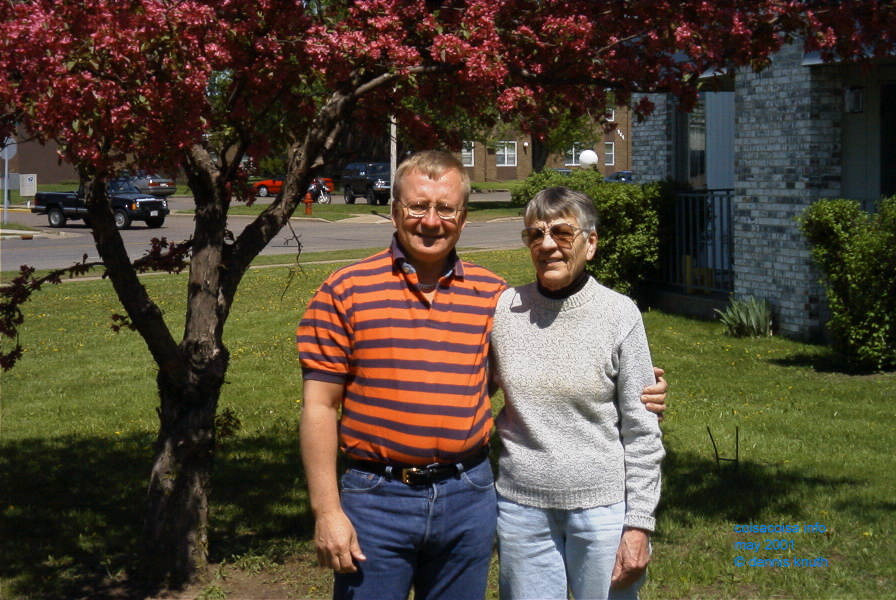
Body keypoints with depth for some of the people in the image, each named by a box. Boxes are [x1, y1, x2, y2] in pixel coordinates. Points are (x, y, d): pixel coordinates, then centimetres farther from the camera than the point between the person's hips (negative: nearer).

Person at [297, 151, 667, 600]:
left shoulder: (492, 295, 7)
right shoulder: (346, 292, -3)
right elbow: (319, 407, -4)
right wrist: (327, 512, -9)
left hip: (469, 499, 3)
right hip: (376, 499, -3)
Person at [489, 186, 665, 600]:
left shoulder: (619, 314, -7)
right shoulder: (504, 310, -1)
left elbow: (641, 433, -5)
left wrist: (638, 524, -7)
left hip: (602, 505, -2)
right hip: (521, 504, 2)